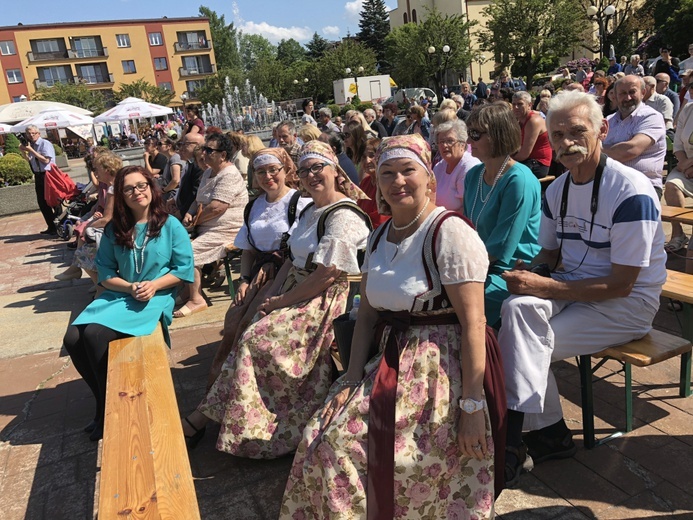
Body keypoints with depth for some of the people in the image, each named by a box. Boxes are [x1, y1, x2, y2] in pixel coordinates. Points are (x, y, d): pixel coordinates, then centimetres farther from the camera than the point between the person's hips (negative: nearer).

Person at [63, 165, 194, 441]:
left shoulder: (170, 226, -2)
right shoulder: (113, 230, 9)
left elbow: (184, 269, -3)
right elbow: (105, 274, 7)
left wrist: (153, 285, -17)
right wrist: (130, 287, -12)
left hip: (157, 297, -5)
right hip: (118, 295, 5)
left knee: (96, 334, -25)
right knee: (72, 338, -16)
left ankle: (112, 406, -4)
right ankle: (104, 400, 4)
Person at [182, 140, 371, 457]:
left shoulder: (343, 216, -16)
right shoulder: (310, 210, 14)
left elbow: (326, 276, -21)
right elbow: (293, 259, 13)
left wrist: (281, 301, -13)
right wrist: (271, 296, -1)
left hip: (323, 303, -9)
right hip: (295, 292, 9)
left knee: (256, 339, -15)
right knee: (247, 335, -5)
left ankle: (201, 420, -3)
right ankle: (204, 417, 2)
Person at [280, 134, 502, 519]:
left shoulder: (450, 231, -14)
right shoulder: (379, 237, 10)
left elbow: (473, 322, -18)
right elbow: (368, 313, 9)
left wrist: (473, 405, -20)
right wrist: (353, 380, -1)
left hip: (441, 368, -6)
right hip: (389, 364, 7)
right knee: (328, 441, -4)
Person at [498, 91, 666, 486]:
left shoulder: (631, 192, -17)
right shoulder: (557, 190, 6)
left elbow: (621, 286, -20)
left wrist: (542, 286, -24)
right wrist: (531, 270, -9)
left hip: (627, 305, -6)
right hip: (572, 287, 6)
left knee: (526, 344, -24)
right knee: (519, 308, -25)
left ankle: (511, 442, -7)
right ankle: (549, 432, -15)